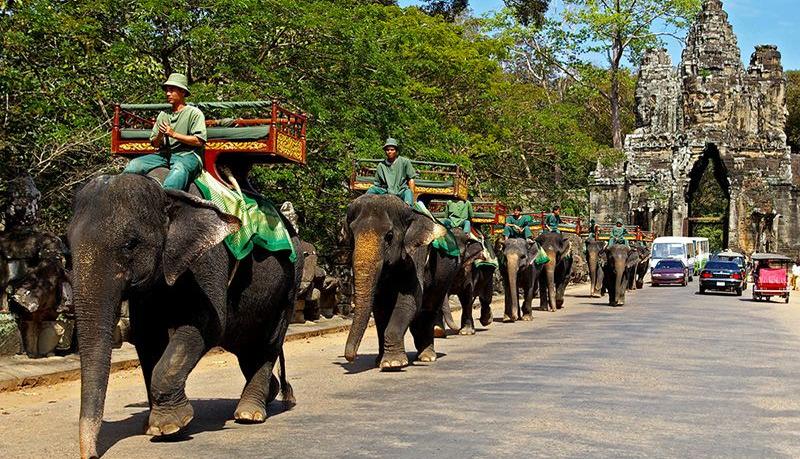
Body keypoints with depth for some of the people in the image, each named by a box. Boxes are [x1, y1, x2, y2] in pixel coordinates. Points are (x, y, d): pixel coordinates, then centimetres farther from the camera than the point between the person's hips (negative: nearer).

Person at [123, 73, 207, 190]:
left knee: (179, 169, -41)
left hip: (188, 154, -6)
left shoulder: (194, 113, 5)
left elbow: (199, 141, -8)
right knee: (135, 164, -15)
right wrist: (160, 136, -3)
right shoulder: (163, 115, 23)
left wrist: (174, 134, -9)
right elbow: (154, 144, 21)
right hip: (164, 154, 7)